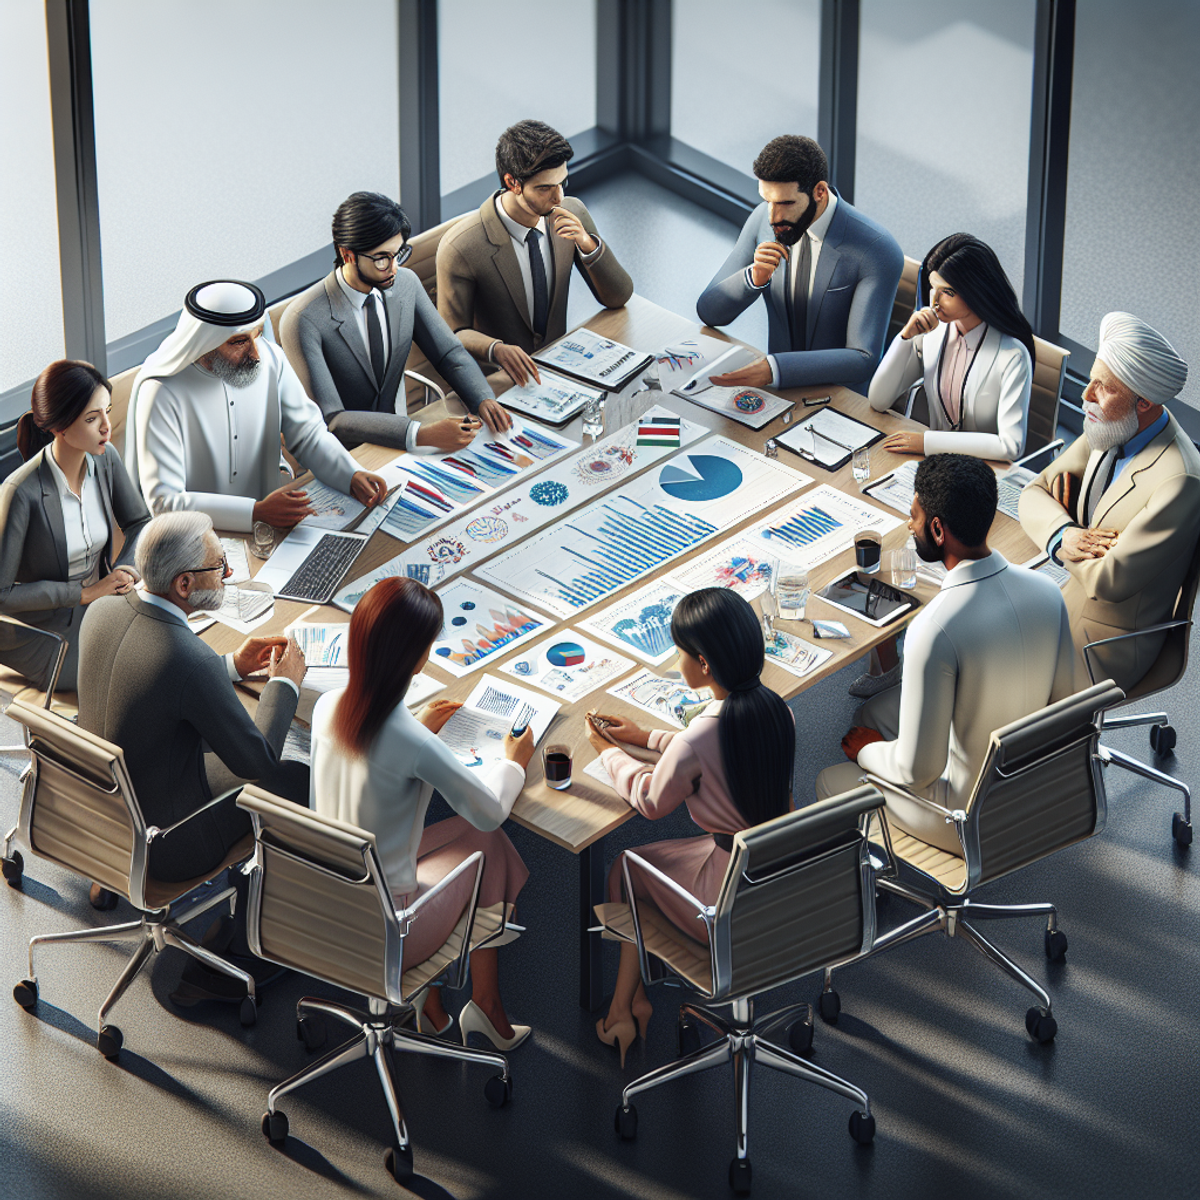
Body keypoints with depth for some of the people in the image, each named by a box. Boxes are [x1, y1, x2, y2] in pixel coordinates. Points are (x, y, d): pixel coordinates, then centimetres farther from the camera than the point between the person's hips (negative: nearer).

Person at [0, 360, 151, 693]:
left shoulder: (105, 459, -7)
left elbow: (139, 524, 10)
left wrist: (124, 572, -11)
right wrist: (87, 593, -21)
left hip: (96, 610, 6)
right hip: (39, 634, -6)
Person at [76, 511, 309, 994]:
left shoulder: (100, 611, -9)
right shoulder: (190, 660, -33)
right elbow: (256, 760, -19)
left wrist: (232, 665, 9)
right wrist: (284, 683, -3)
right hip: (165, 843, -8)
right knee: (299, 782, 12)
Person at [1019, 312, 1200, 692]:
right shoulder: (1110, 431, -3)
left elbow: (1107, 581, -27)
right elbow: (1034, 493, 4)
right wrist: (1064, 535, -19)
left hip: (1111, 644, -8)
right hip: (1075, 599, 8)